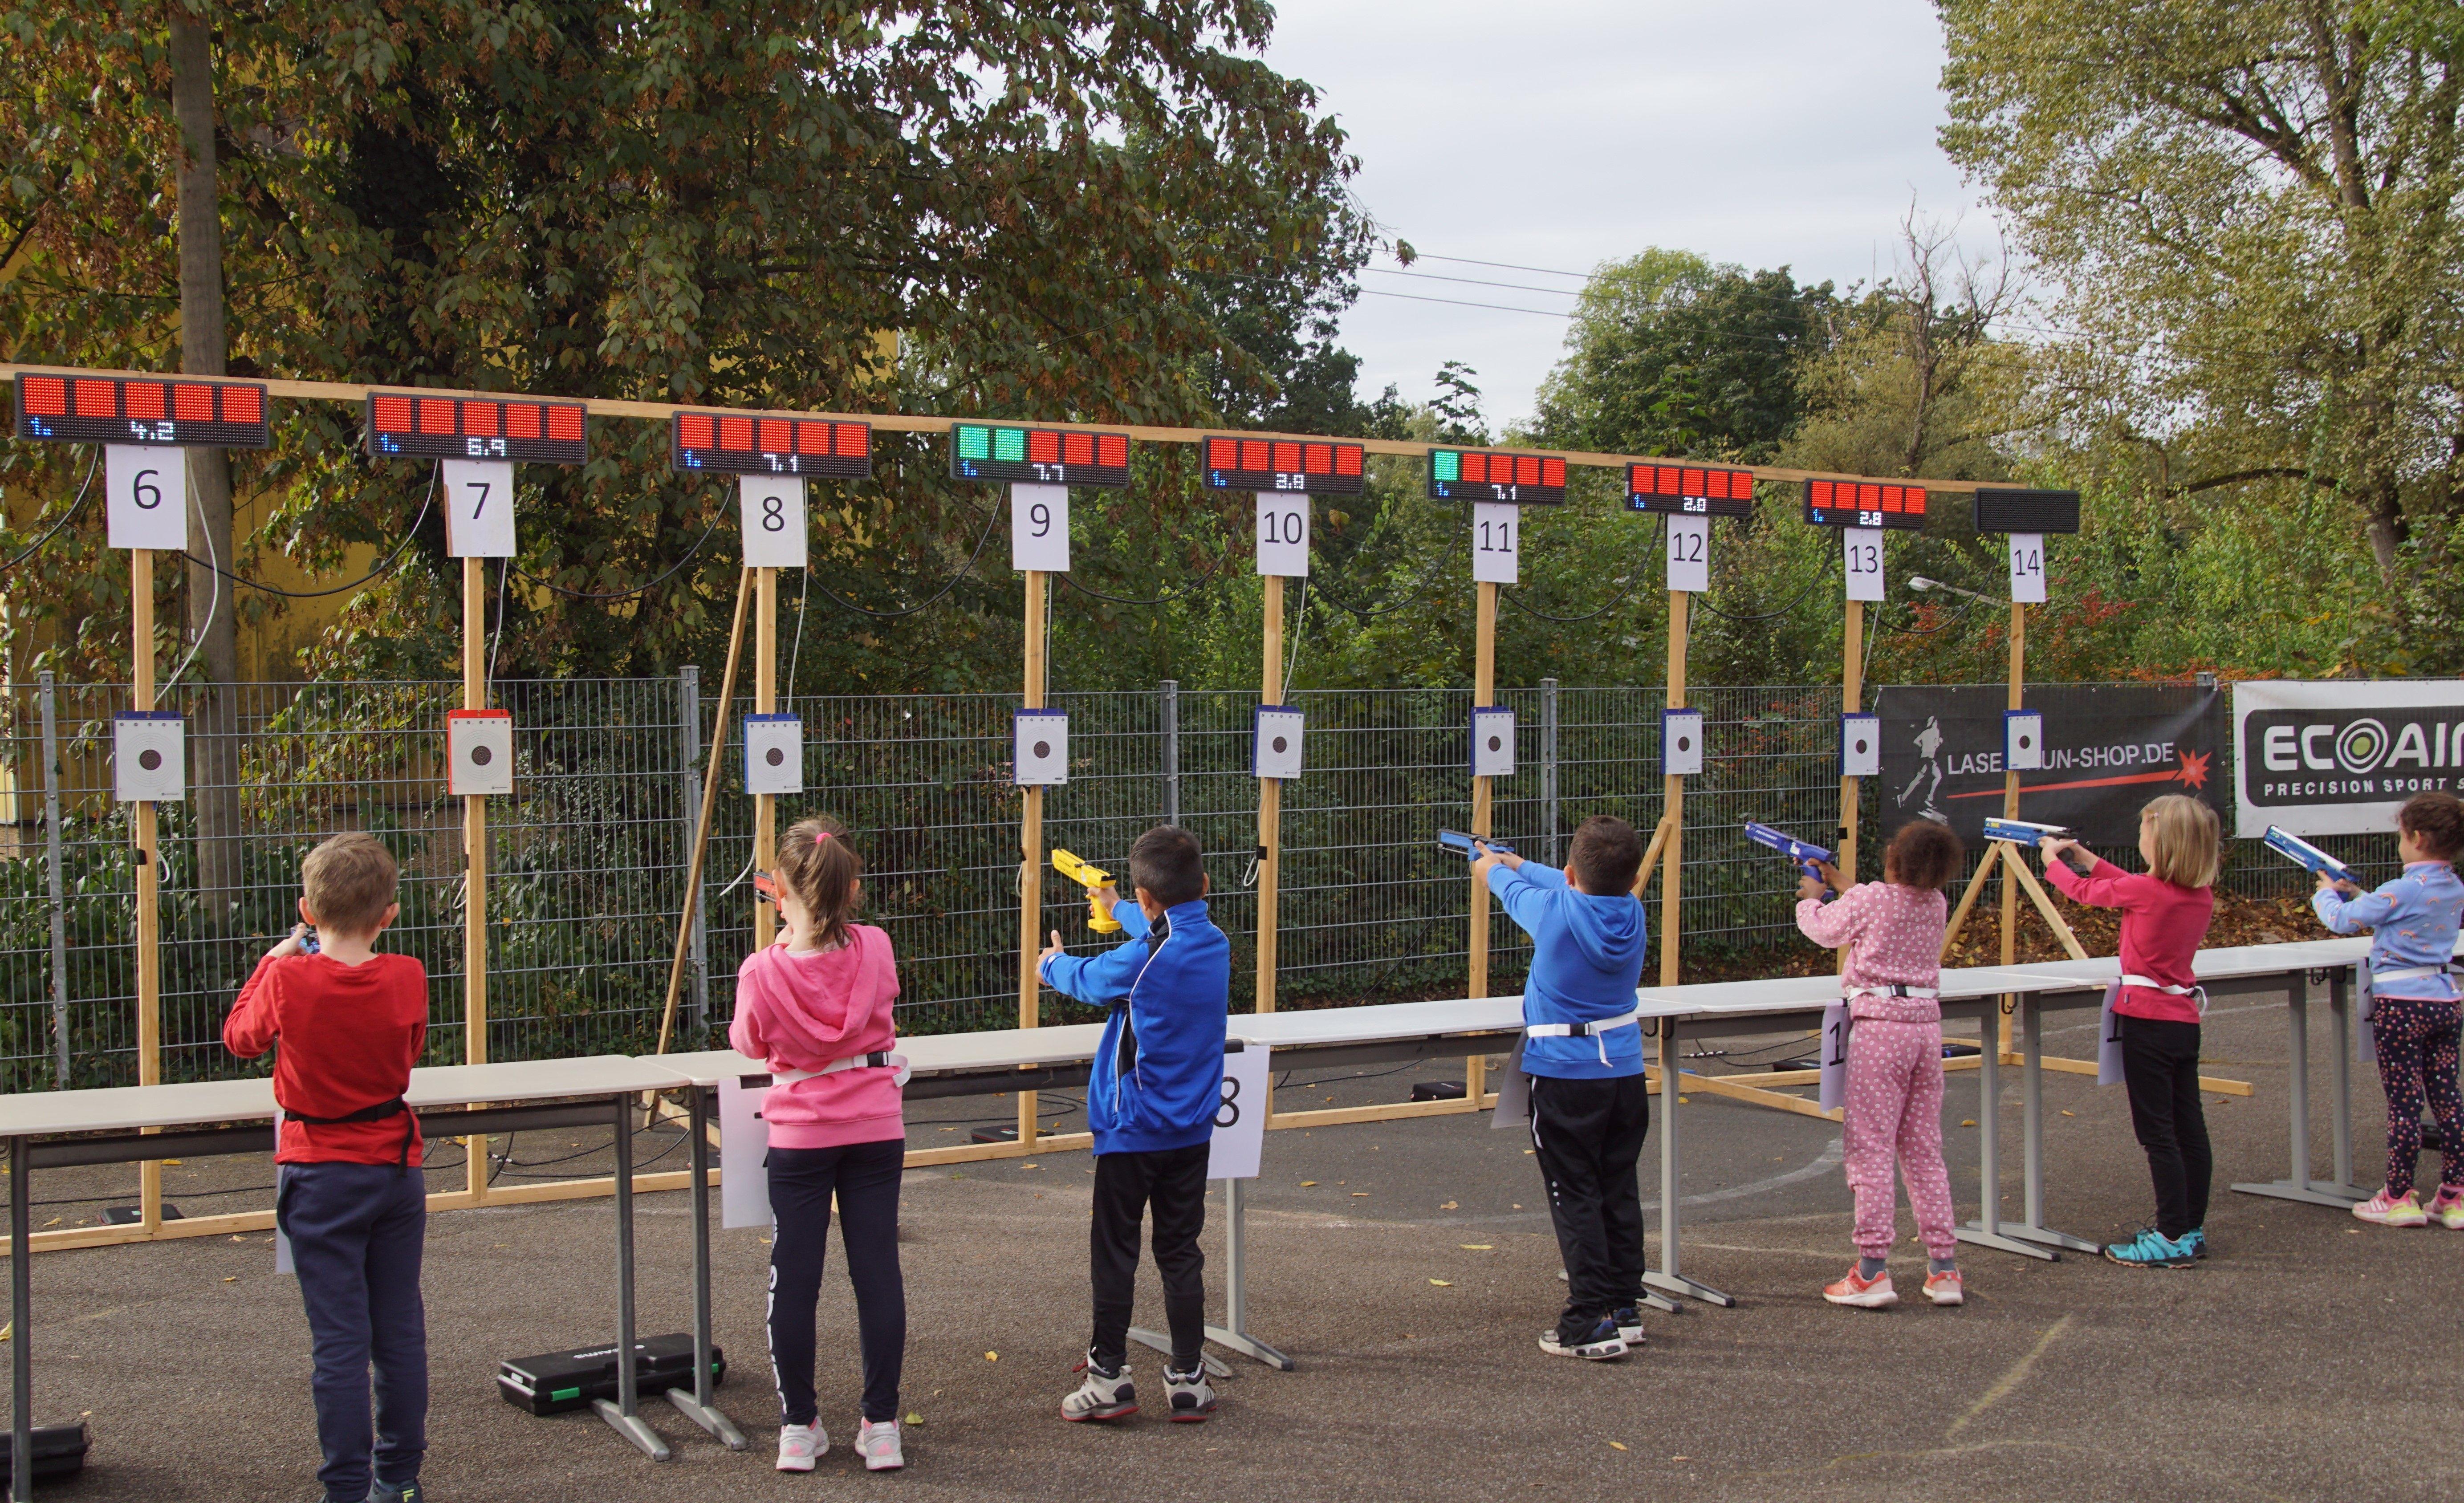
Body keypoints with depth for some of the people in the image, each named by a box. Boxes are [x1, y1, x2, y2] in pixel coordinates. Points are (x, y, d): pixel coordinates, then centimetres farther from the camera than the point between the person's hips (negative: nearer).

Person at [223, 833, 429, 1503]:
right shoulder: (407, 978, -9)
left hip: (321, 1176, -3)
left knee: (339, 1340, 1)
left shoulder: (288, 980, -15)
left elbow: (240, 1038, 5)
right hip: (397, 1168, 3)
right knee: (401, 1329, 12)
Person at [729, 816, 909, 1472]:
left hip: (799, 1136, -2)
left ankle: (798, 1427, 16)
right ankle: (881, 1425, 13)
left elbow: (747, 1044, 3)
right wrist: (822, 927, 18)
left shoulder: (763, 973, -17)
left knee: (794, 1278, 9)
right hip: (876, 1130, 2)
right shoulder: (874, 950, -11)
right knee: (877, 1271, 8)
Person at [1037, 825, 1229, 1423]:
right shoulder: (1215, 945, 1)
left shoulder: (1142, 958, -18)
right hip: (1192, 1127, 6)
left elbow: (1088, 978, 1)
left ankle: (1109, 1377, 7)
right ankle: (1188, 1378, 13)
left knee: (1114, 1250, 4)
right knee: (1180, 1250, 11)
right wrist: (1118, 911, 44)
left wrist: (1052, 963, 25)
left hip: (1132, 1126, -6)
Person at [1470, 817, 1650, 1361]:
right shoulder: (1632, 913, -2)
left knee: (1576, 1197, -2)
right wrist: (1519, 864, 36)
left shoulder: (1556, 911, -17)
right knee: (1619, 1191, 14)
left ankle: (1591, 1324, -4)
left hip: (1565, 1076, -6)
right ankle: (1626, 1308, 22)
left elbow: (1513, 891, 7)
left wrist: (1493, 869, 32)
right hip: (1626, 1070, 6)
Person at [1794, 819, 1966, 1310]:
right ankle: (1944, 1268, 12)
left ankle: (1873, 1272, -6)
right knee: (1924, 1150, 12)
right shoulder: (1935, 904, 7)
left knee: (1870, 1148, -3)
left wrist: (1811, 898, 31)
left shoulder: (1867, 900, -10)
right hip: (1927, 1022, 6)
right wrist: (1840, 884, 38)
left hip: (1879, 1025, -6)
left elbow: (1824, 930, 10)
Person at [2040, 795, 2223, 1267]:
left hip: (2148, 1017, -7)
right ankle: (2192, 1230, 19)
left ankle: (2174, 1238, -4)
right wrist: (2085, 857, 28)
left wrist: (2054, 860, 20)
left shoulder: (2144, 890, -18)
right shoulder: (2202, 895, 4)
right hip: (2185, 1016, 8)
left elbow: (2084, 891, 0)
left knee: (2157, 1133, -4)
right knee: (2189, 1127, 12)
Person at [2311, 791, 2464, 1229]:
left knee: (2403, 1102, -2)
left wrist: (2326, 894, 10)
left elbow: (2343, 921, -9)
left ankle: (2398, 1197, 5)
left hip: (2401, 1002, -7)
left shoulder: (2404, 890, -17)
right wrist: (2352, 893, 21)